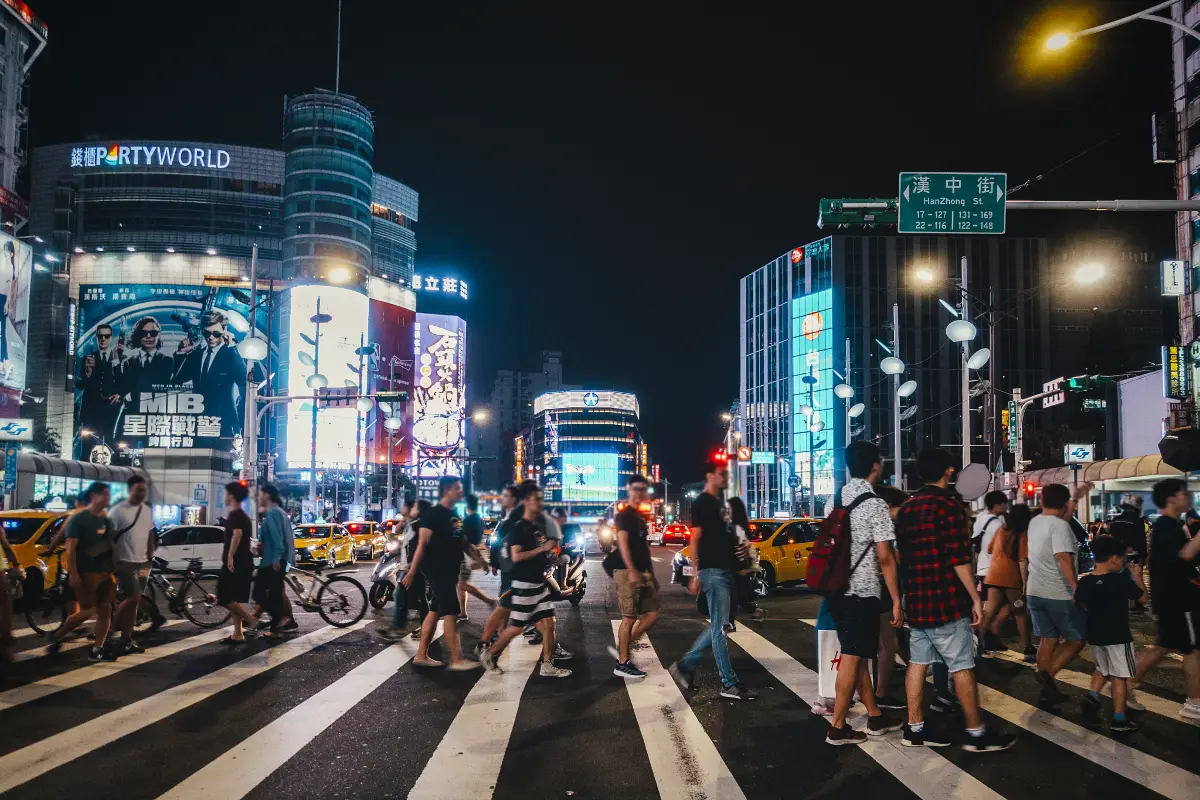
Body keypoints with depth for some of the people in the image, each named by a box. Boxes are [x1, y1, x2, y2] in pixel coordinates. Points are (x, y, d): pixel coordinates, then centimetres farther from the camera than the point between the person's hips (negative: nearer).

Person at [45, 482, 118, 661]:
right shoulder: (78, 518, -8)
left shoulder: (107, 520, 14)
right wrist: (73, 574, -20)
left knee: (106, 611, 0)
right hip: (86, 573, -7)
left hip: (105, 573, 7)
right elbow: (71, 548, -14)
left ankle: (97, 650, 4)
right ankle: (55, 637, 16)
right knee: (86, 612, -4)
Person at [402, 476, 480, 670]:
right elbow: (422, 544, -17)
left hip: (449, 570, 9)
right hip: (437, 570, -9)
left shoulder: (453, 514, 14)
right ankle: (456, 660, -9)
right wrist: (412, 572, -19)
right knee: (450, 613, -10)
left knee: (435, 611, 11)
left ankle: (421, 655, 18)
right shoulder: (433, 514, -13)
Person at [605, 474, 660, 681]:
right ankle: (622, 663, 1)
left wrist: (652, 575, 22)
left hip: (641, 572, 9)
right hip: (626, 571, -9)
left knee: (652, 614, 6)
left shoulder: (640, 517, 19)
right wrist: (632, 570, -28)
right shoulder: (624, 515, -6)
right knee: (629, 618, -6)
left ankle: (621, 648, 14)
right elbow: (622, 542, -18)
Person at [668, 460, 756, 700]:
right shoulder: (702, 503, -9)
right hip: (713, 571, -10)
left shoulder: (719, 503, 18)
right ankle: (729, 684, 0)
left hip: (725, 570, 10)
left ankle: (685, 665, 20)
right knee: (720, 628, -4)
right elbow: (695, 540, -14)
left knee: (718, 626, 13)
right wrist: (696, 574, -18)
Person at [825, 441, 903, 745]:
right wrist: (897, 601, -11)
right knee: (852, 659, -1)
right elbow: (884, 557, -16)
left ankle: (875, 717, 28)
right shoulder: (875, 504, -14)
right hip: (862, 593, -8)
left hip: (838, 590, 8)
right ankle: (837, 728, 4)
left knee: (856, 655, 16)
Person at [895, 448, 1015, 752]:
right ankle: (976, 734, 7)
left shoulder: (907, 509, 11)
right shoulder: (949, 505, -12)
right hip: (946, 601, -7)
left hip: (916, 601, 7)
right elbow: (959, 559, -16)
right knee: (962, 667, 0)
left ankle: (915, 729, 13)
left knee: (918, 663, 10)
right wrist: (975, 598, -12)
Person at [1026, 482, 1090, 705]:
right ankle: (1048, 673, -10)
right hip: (1058, 594, -7)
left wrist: (1077, 494, 36)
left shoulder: (1035, 522, 9)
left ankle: (1048, 689, 13)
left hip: (1035, 592, 8)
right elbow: (1063, 558, -27)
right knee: (1077, 639, 5)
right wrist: (1076, 588, -29)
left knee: (1047, 640, 12)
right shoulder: (1060, 526, -16)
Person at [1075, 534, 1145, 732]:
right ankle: (1119, 719, 7)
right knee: (1120, 676, 5)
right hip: (1118, 637, -5)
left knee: (1102, 669, 25)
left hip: (1095, 635, 5)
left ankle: (1092, 695, 3)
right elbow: (1142, 596, -2)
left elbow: (1080, 605, 11)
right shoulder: (1122, 580, -17)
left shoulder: (1084, 582, -3)